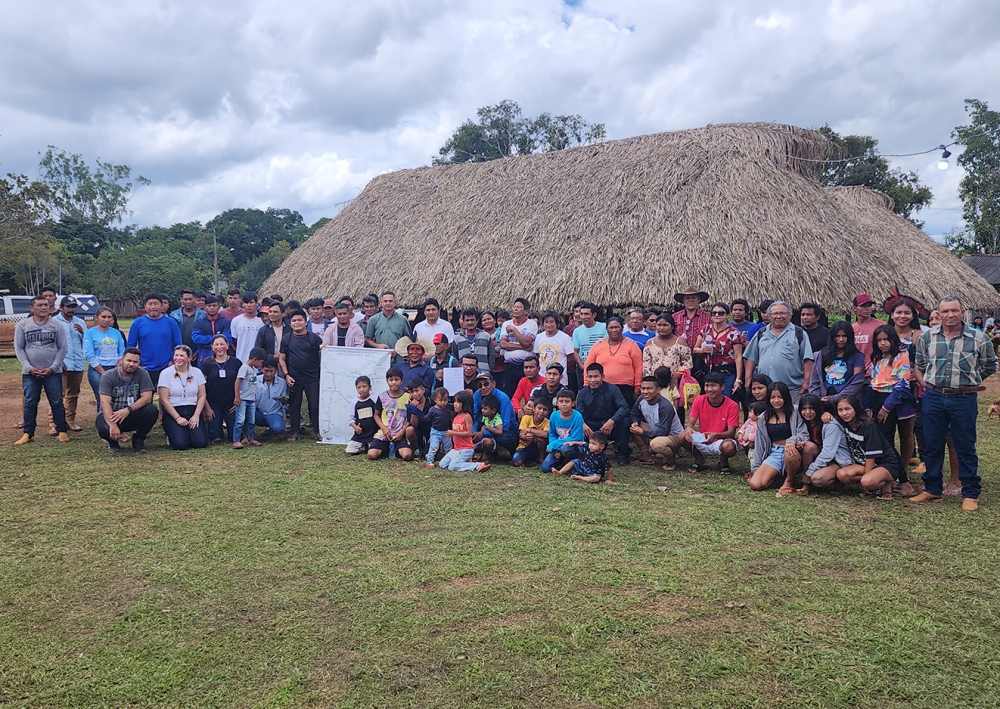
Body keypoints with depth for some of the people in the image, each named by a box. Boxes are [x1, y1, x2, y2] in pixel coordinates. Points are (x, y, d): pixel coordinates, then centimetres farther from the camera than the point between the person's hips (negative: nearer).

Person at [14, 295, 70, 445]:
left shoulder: (57, 326, 2)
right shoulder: (22, 325, 3)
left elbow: (62, 348, 1)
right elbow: (18, 348, 2)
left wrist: (53, 367, -9)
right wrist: (29, 367, -9)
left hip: (53, 372, -1)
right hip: (30, 373, 1)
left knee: (57, 402, 1)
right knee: (30, 403, 4)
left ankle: (62, 431, 9)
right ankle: (27, 433, 11)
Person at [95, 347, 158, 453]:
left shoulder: (142, 374, -6)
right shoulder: (108, 376, -12)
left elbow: (147, 397, -14)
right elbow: (105, 402, -22)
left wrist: (128, 410, -30)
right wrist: (113, 426, -36)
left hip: (132, 414, 2)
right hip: (111, 413, -2)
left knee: (152, 411, -28)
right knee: (104, 429, -36)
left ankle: (138, 441, -1)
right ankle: (113, 443, 4)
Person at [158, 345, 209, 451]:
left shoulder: (197, 372, 6)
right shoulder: (165, 373, -2)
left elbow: (202, 396, 5)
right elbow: (164, 400, -6)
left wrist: (196, 415, -8)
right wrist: (178, 418, -13)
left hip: (192, 411, 2)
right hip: (173, 412, -2)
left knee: (201, 442, -18)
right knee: (180, 444, -23)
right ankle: (171, 435, 13)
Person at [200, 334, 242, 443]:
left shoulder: (236, 363, 1)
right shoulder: (206, 364, -2)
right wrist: (207, 408, -5)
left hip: (231, 405, 1)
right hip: (213, 405, -1)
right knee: (216, 439, -6)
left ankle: (228, 425, 28)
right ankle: (218, 424, 27)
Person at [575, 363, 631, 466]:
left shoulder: (612, 389, -8)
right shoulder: (583, 393, 0)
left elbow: (624, 407, -21)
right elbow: (579, 414, -4)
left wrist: (612, 421, -38)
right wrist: (583, 424, -29)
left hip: (611, 426, -1)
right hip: (592, 427, 1)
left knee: (624, 420, -32)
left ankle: (621, 453, -12)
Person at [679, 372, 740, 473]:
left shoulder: (732, 406, -14)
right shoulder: (699, 400, -7)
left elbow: (731, 433, -17)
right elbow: (690, 423, -10)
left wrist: (715, 435, -38)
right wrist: (688, 429, -36)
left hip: (721, 441, -2)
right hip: (701, 441, 3)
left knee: (729, 446, -37)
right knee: (683, 436, -26)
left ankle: (723, 461, 2)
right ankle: (699, 460, 3)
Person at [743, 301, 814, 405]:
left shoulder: (799, 334, 7)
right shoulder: (761, 334, 15)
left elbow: (807, 360, 1)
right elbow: (750, 358, 14)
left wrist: (806, 382, -7)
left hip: (792, 389, -3)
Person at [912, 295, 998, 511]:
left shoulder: (978, 337, -3)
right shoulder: (927, 337, 4)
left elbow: (990, 365, 11)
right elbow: (919, 364, 16)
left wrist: (968, 380, 8)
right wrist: (925, 384, 4)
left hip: (964, 399, -2)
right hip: (933, 398, 2)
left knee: (965, 447, 5)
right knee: (932, 445, 10)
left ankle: (970, 494, 15)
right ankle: (932, 489, 22)